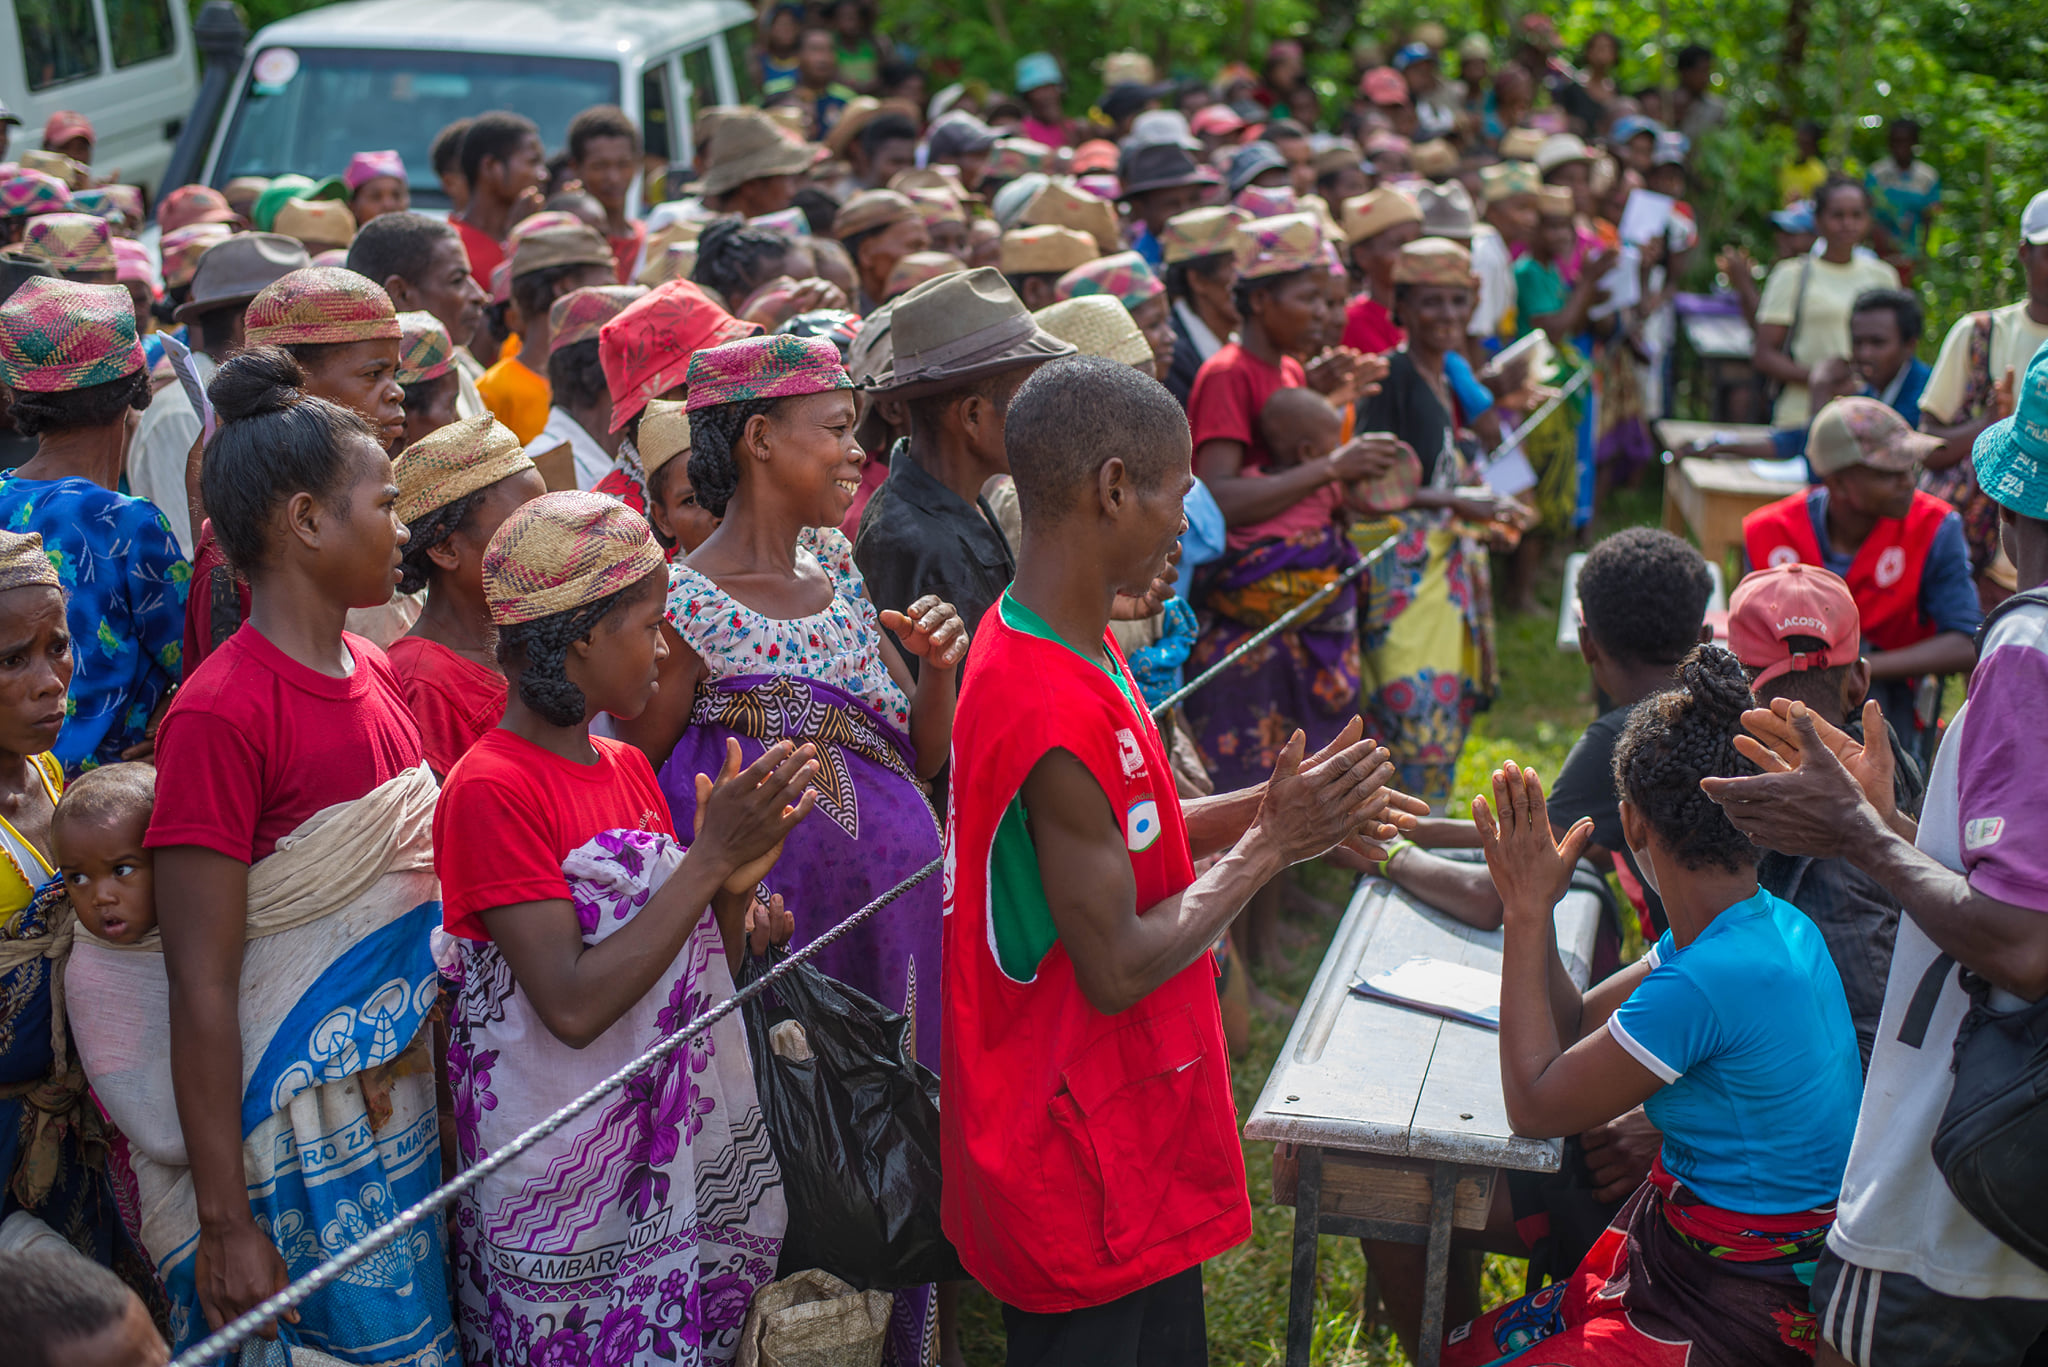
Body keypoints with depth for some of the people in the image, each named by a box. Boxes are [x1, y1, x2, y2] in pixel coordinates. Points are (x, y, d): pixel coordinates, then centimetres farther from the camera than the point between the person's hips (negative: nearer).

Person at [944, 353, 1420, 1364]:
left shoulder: (1043, 640, 3)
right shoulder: (1061, 718, -29)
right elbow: (1117, 969, -24)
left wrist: (1266, 811, 1)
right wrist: (1271, 844, -15)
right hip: (1080, 1168, -10)